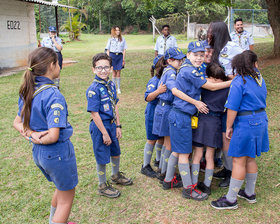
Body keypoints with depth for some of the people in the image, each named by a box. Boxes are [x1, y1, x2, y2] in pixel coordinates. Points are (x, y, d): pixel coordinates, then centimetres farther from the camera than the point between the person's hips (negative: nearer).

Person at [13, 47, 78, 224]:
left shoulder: (27, 92, 0)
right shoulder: (54, 96, -25)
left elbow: (17, 123, 8)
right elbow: (53, 136, -27)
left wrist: (31, 134, -9)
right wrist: (39, 139, -9)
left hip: (38, 153, 8)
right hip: (58, 152, -8)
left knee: (63, 188, 31)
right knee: (66, 198, 13)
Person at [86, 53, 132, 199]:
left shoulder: (111, 85, 2)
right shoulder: (94, 89, -22)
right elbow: (94, 114, -21)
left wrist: (118, 126, 8)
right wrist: (104, 133, -18)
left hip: (111, 124, 8)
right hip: (99, 126, -7)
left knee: (116, 152, 24)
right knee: (102, 158, 7)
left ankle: (116, 176, 49)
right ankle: (103, 186, 26)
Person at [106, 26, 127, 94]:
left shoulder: (122, 39, 5)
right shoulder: (110, 39, 4)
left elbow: (124, 50, 5)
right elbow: (108, 50, 6)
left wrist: (123, 59, -1)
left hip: (120, 56, 0)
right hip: (112, 55, 0)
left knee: (118, 72, 1)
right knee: (114, 72, 5)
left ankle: (118, 88, 10)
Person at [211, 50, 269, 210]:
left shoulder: (239, 82, -15)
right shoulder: (260, 79, 8)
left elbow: (233, 108, -16)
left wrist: (229, 127, -7)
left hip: (245, 123, -8)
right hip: (261, 120, 8)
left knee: (239, 161, -2)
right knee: (250, 158, 18)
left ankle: (231, 200, 6)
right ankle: (250, 193, 30)